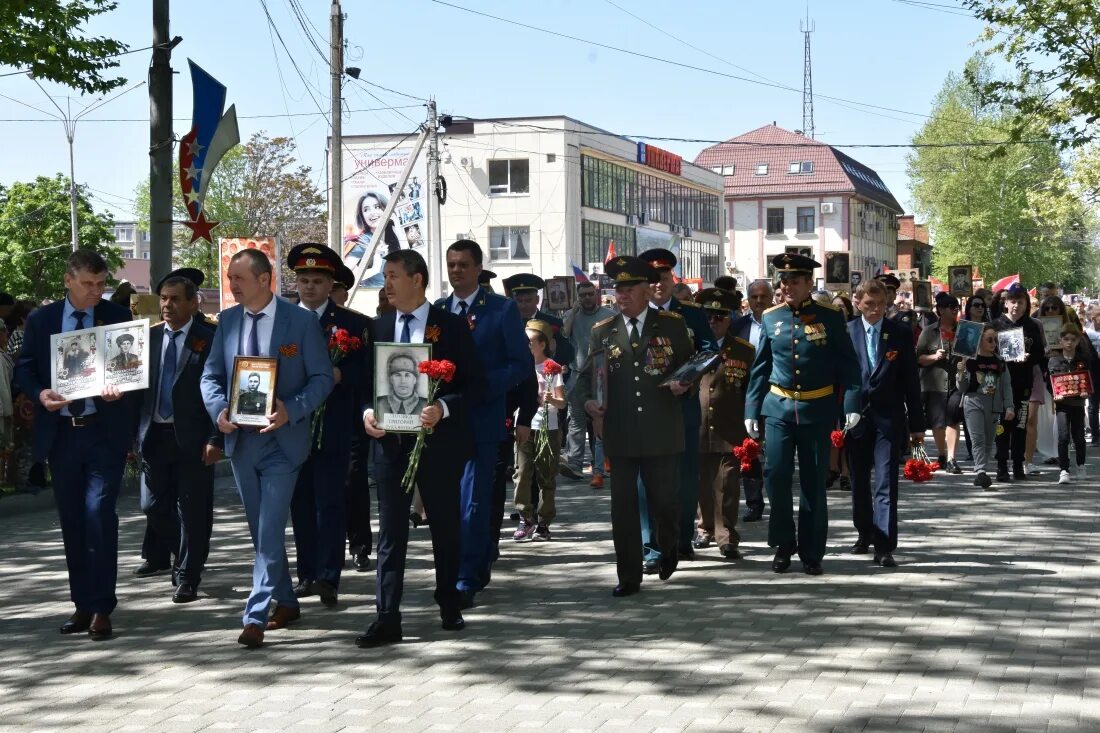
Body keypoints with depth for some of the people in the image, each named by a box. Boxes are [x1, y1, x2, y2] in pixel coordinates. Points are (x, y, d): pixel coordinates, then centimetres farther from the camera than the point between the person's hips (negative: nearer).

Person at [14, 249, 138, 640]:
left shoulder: (119, 317, 1)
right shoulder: (41, 320, 6)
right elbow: (24, 369, 9)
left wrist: (120, 387, -20)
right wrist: (41, 394, -11)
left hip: (105, 432, -3)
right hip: (60, 432, 3)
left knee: (99, 514, -12)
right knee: (72, 520, 9)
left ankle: (101, 608, -5)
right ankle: (82, 603, 20)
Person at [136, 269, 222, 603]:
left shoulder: (209, 340, -5)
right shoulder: (149, 338, 8)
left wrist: (216, 439, -13)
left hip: (193, 438, -4)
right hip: (154, 435, 4)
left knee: (193, 510, 1)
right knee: (154, 505, 12)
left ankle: (188, 576, 10)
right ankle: (159, 556, 36)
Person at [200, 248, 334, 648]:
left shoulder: (301, 321, -6)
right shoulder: (227, 321, 7)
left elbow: (322, 378, -5)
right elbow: (211, 376, 11)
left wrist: (290, 410, -20)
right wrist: (220, 410, -10)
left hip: (282, 440, -5)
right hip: (240, 440, 5)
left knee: (270, 531, -10)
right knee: (261, 531, 14)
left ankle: (256, 617, -10)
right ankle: (285, 603, 28)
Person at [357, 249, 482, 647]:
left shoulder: (452, 326, -3)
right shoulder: (379, 327, 10)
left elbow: (474, 384, -5)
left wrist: (443, 408, -20)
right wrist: (368, 411, -5)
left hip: (438, 440, -3)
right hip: (390, 440, 3)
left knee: (445, 526, 10)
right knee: (390, 531, 0)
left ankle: (450, 606, 26)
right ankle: (386, 619, -2)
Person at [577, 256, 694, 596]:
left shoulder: (672, 324, 4)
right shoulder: (603, 331, 8)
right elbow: (587, 375, 12)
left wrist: (684, 385, -11)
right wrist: (588, 400, -7)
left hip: (661, 433, -1)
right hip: (619, 434, 2)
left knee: (665, 502, 3)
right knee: (623, 508, 2)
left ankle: (667, 549, 34)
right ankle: (629, 577, 11)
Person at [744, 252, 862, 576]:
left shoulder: (830, 317, -2)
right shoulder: (770, 318, 4)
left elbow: (848, 365, -2)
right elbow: (760, 368, 9)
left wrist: (852, 404, -12)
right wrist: (751, 410, 6)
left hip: (817, 409, -1)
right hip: (778, 407, 1)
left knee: (814, 483, 4)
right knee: (776, 475, -6)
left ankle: (811, 553, 14)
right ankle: (783, 545, 12)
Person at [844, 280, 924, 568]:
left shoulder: (900, 334, 1)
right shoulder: (845, 333, 0)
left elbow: (910, 381, 3)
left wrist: (916, 424, 2)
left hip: (889, 417, -1)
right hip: (855, 415, 1)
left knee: (886, 482, -7)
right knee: (859, 480, 13)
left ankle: (884, 547, -9)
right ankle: (865, 533, 33)